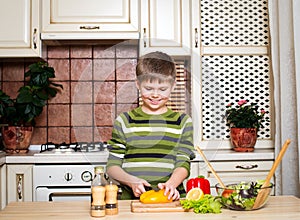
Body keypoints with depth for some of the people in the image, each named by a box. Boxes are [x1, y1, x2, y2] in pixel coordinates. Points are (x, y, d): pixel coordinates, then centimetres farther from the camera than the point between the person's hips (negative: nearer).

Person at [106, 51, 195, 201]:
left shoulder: (183, 121, 11)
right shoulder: (124, 121, 10)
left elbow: (183, 164, 4)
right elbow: (112, 166, 8)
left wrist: (171, 184, -15)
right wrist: (132, 181, -10)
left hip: (170, 199, 0)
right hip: (131, 199, 1)